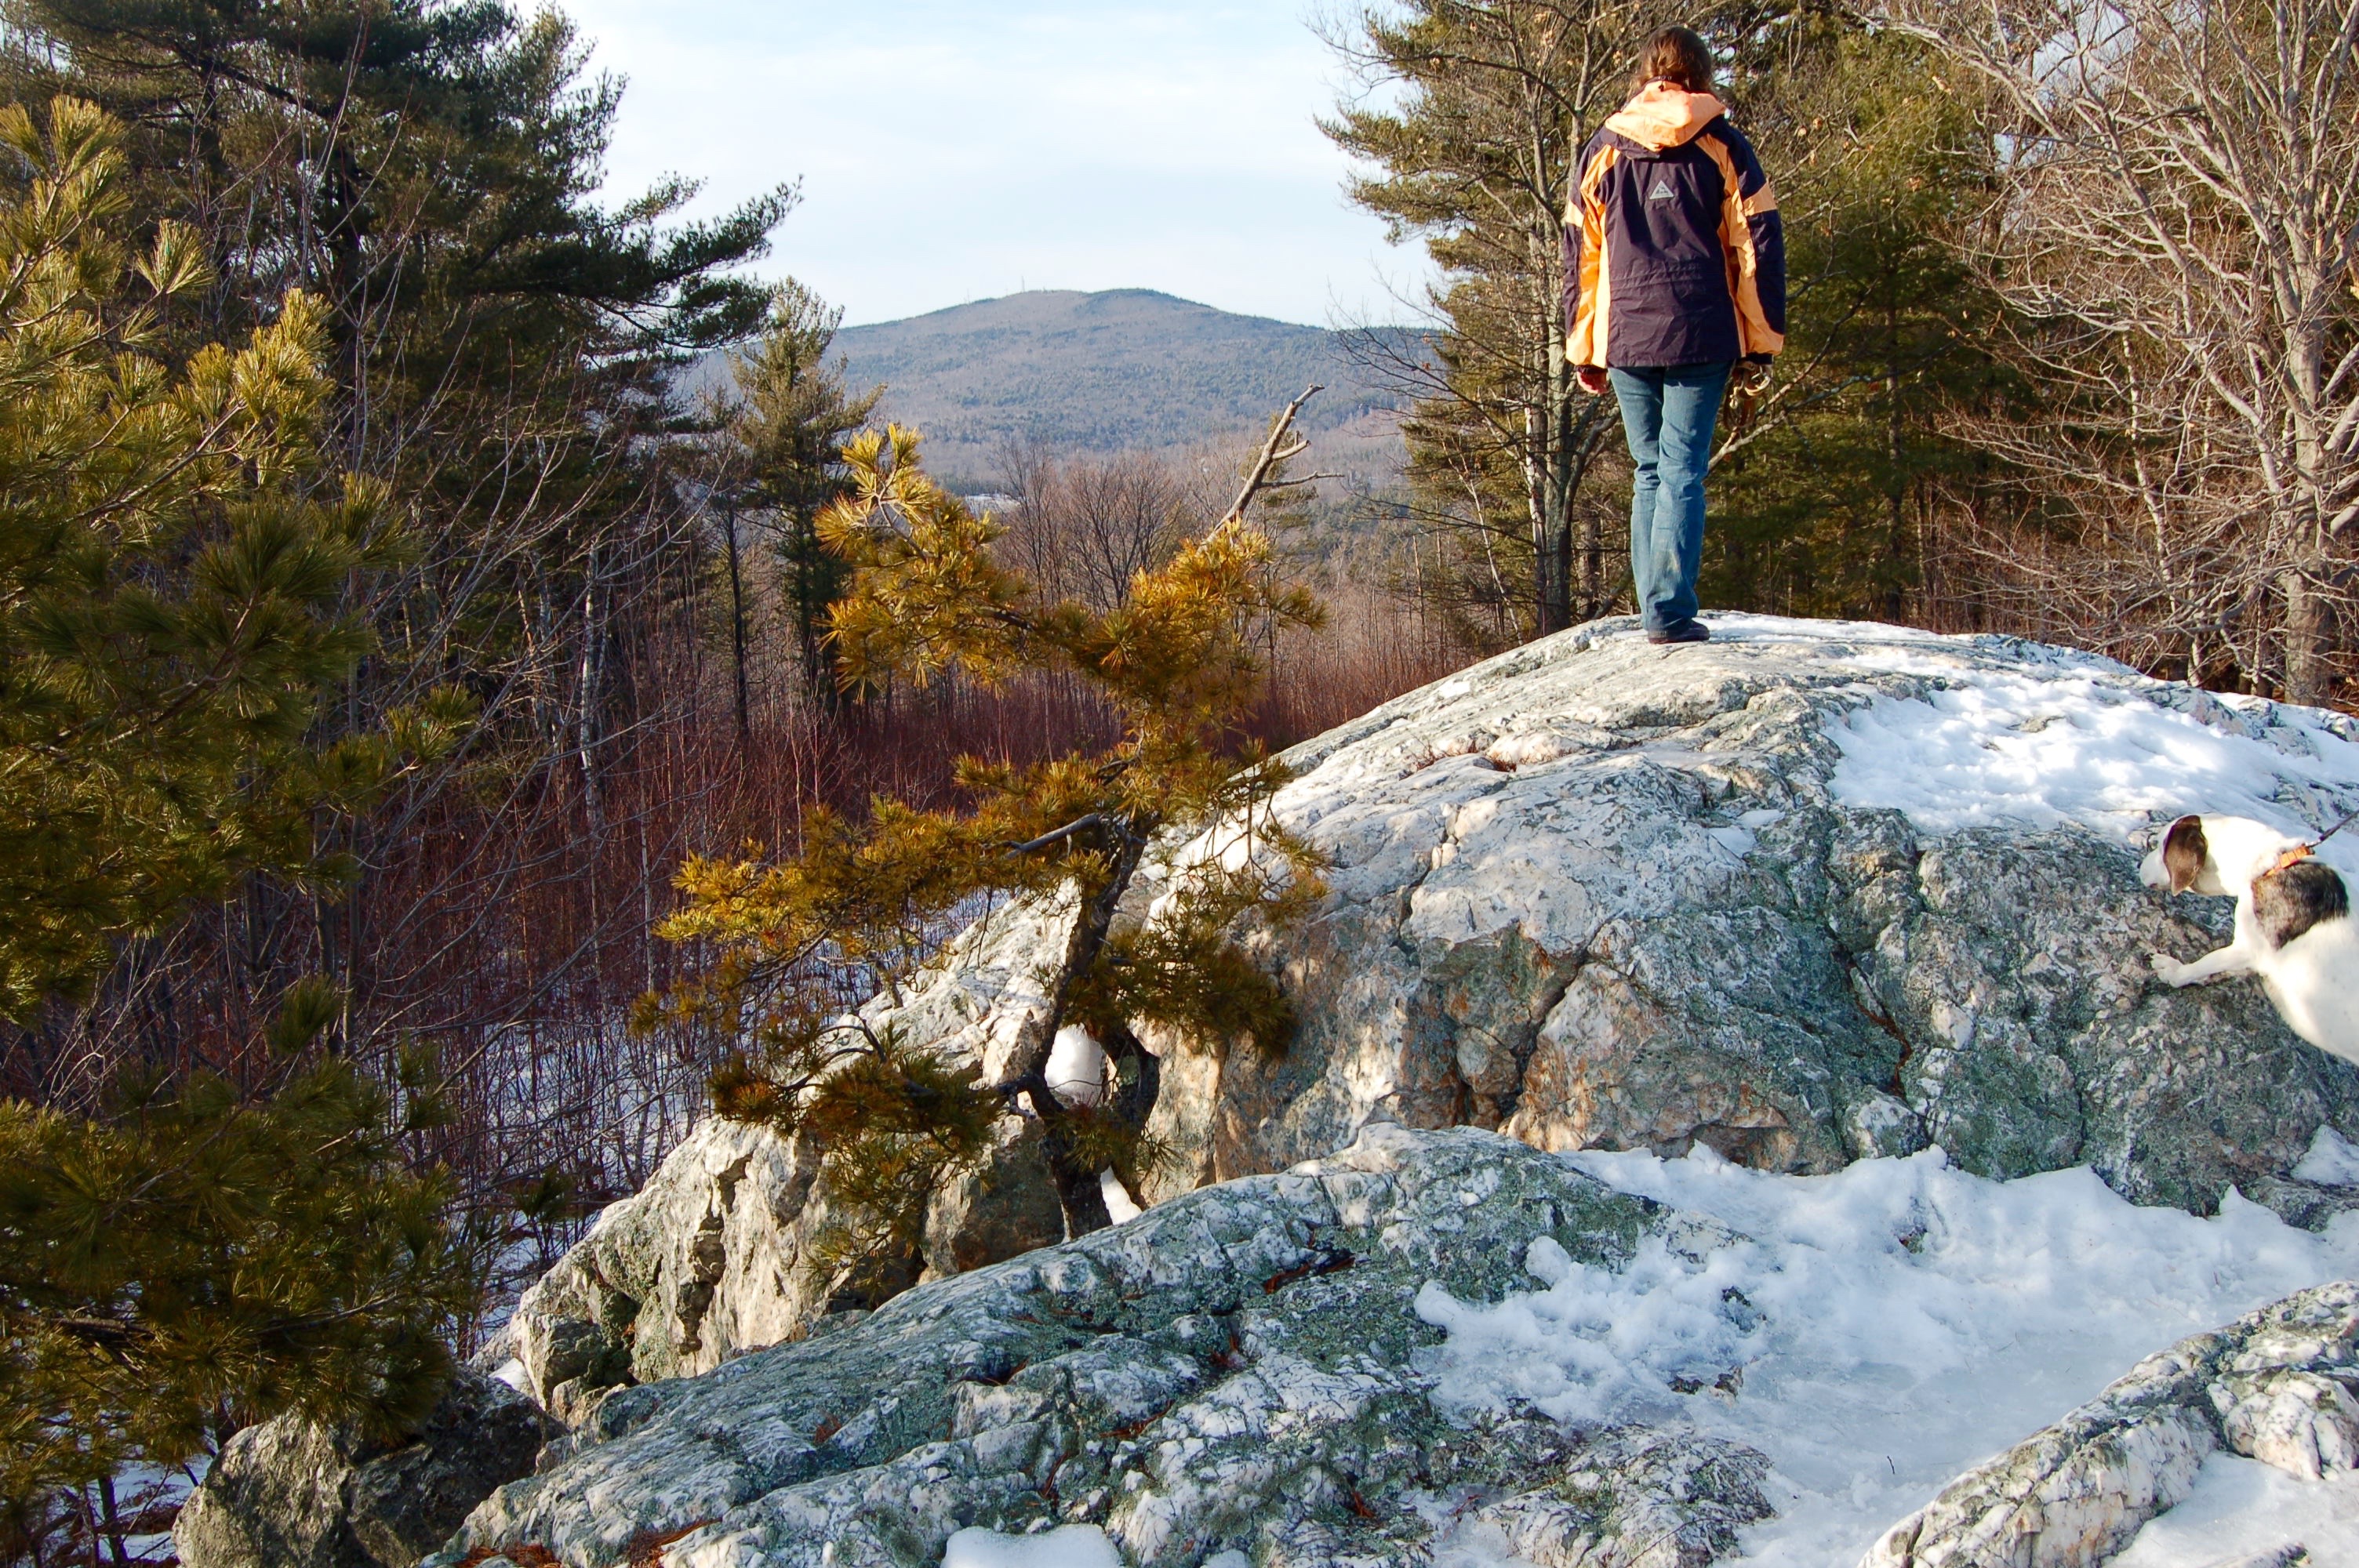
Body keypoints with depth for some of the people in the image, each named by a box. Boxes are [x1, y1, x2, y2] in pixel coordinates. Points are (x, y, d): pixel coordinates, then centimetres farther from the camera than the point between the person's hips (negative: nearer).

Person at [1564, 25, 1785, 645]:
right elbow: (1758, 250, 2)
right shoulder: (1725, 149, 4)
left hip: (1625, 339, 2)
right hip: (1703, 339, -2)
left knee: (1649, 472, 12)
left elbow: (1579, 257, 11)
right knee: (1683, 472, -3)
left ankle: (1655, 608, 9)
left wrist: (1583, 351, 15)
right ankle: (1671, 611, -13)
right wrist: (1760, 345, 7)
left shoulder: (1602, 151, 10)